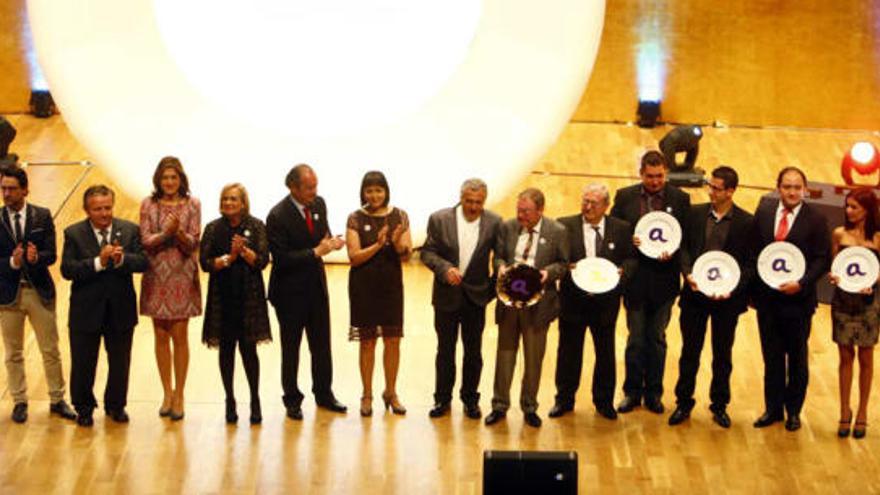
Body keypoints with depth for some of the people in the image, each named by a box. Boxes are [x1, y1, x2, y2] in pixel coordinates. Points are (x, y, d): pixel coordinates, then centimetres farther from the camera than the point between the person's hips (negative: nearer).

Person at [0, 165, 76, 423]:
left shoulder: (42, 216, 0)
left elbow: (51, 255, -6)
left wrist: (36, 257, -27)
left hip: (39, 291, 0)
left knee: (51, 350, 6)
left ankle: (57, 400, 17)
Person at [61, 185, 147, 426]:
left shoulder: (130, 230, 0)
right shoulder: (74, 234, -5)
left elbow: (143, 262, -8)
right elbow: (67, 269, -15)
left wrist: (122, 259, -27)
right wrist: (98, 262, -26)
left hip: (121, 309, 2)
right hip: (86, 310, -2)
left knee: (120, 362, 13)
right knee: (83, 363, 8)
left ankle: (115, 405, 32)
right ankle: (84, 408, 26)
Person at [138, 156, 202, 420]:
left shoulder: (192, 205, 1)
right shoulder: (148, 205, 3)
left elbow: (193, 243, -4)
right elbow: (145, 241, -3)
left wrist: (179, 232, -24)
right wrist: (166, 232, -21)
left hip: (182, 277, -1)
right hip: (156, 276, 2)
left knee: (179, 335, -1)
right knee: (161, 336, 6)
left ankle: (179, 394, 8)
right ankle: (167, 393, 16)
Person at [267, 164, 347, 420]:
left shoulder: (319, 204, 0)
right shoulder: (277, 216, -20)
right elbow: (281, 258, -22)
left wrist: (330, 242, -11)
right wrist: (316, 252, -26)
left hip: (317, 285, 6)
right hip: (290, 291, -6)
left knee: (322, 344, 14)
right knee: (291, 348, 8)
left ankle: (324, 394, 28)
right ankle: (292, 400, 20)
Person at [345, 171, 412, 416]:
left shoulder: (399, 216, 2)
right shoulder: (355, 219, -4)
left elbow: (406, 256, 0)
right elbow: (354, 256, -9)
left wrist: (398, 242, -21)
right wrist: (378, 245, -21)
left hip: (391, 285, 2)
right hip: (364, 286, -2)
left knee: (393, 340, 4)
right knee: (367, 341, 4)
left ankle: (391, 392, 18)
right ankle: (367, 396, 14)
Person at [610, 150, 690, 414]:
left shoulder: (680, 199, -1)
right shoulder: (625, 197, 1)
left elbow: (687, 237, -1)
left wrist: (672, 253, -19)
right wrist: (628, 242, -16)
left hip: (663, 280, 0)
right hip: (635, 279, 0)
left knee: (657, 339, 10)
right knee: (635, 339, 7)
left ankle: (653, 393, 20)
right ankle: (632, 392, 17)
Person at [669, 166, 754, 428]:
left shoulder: (746, 222, -6)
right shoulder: (695, 213, 1)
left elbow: (750, 264, -6)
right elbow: (684, 247, 3)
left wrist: (732, 287, -19)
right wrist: (688, 274, -14)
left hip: (726, 297, -2)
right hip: (695, 293, 2)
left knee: (722, 355, 11)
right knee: (690, 351, 10)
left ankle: (719, 406, 24)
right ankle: (683, 404, 23)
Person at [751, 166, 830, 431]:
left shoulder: (815, 219, -8)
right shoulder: (764, 212, 2)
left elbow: (822, 259, -8)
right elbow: (753, 250, 5)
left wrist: (801, 283, -21)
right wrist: (754, 288, -1)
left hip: (798, 299, -3)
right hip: (766, 297, 3)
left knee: (797, 358, 11)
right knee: (772, 357, 12)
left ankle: (793, 410, 23)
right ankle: (773, 408, 24)